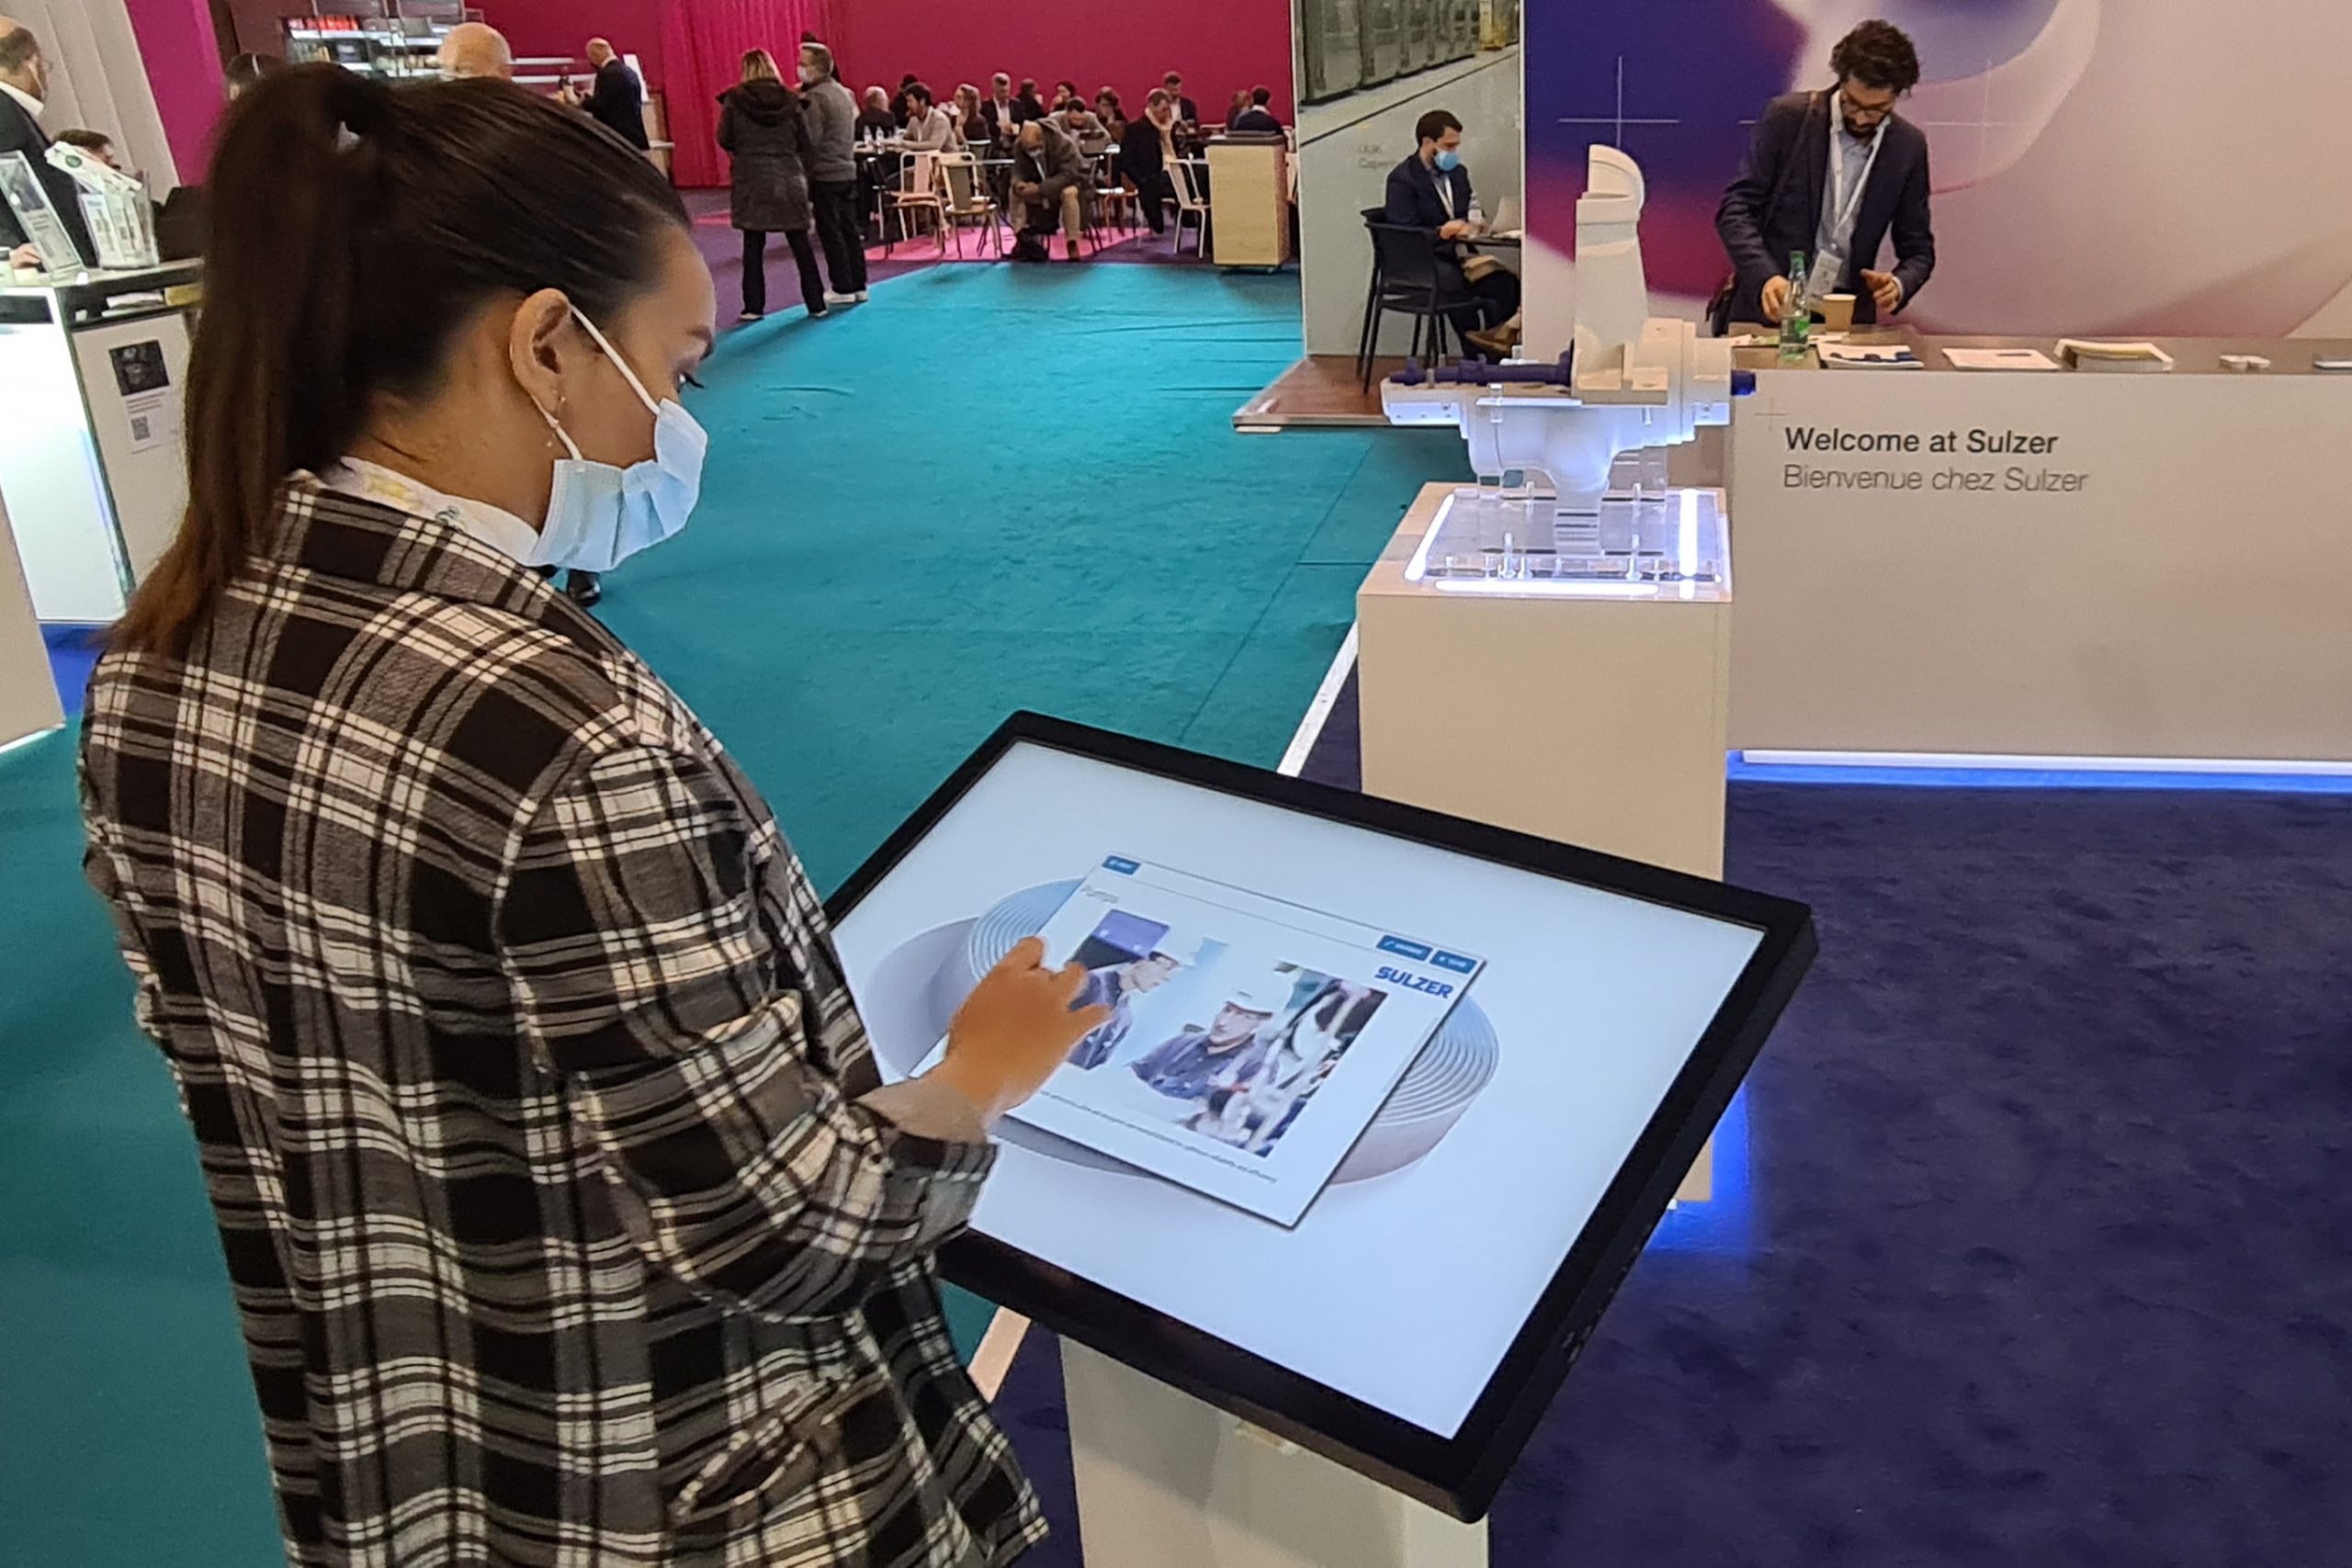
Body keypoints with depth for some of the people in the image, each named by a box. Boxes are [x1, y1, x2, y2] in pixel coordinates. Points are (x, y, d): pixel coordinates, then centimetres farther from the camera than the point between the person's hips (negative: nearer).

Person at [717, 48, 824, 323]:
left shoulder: (734, 100, -3)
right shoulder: (789, 99, 1)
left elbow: (724, 139, -1)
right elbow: (804, 141, 1)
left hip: (752, 179, -1)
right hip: (789, 178, 1)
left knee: (753, 245, 5)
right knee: (800, 243, 8)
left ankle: (754, 306, 5)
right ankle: (815, 303, 11)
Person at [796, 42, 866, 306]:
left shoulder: (815, 97, -14)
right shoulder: (843, 92, 12)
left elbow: (811, 139, -19)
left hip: (825, 174, -8)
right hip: (848, 170, 8)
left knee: (830, 232, -2)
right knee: (849, 229, 11)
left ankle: (843, 288, 0)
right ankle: (858, 285, 13)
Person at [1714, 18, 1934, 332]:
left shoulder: (1909, 146, 4)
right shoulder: (1787, 117, -4)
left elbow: (1918, 249, 10)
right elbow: (1735, 209, -7)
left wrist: (1898, 285, -13)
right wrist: (1765, 276, -23)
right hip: (1768, 308, -2)